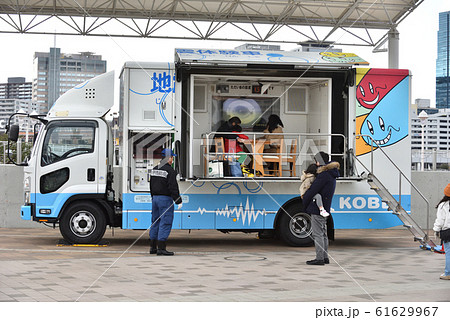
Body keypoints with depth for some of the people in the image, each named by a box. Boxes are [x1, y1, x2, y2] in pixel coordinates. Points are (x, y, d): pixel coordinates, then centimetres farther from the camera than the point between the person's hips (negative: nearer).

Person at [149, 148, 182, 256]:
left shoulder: (154, 169, 12)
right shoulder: (170, 171, -13)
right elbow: (173, 188, -17)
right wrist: (179, 201, -12)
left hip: (155, 198, 8)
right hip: (165, 199, -8)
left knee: (155, 222, 13)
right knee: (165, 223, -6)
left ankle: (153, 247, 17)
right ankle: (161, 248, -10)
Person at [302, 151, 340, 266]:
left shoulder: (324, 175, -17)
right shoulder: (331, 174, 16)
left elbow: (313, 191, -17)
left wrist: (304, 204, -4)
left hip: (317, 209, -10)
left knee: (317, 234, -6)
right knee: (322, 234, 16)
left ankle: (319, 258, -4)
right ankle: (325, 257, 21)